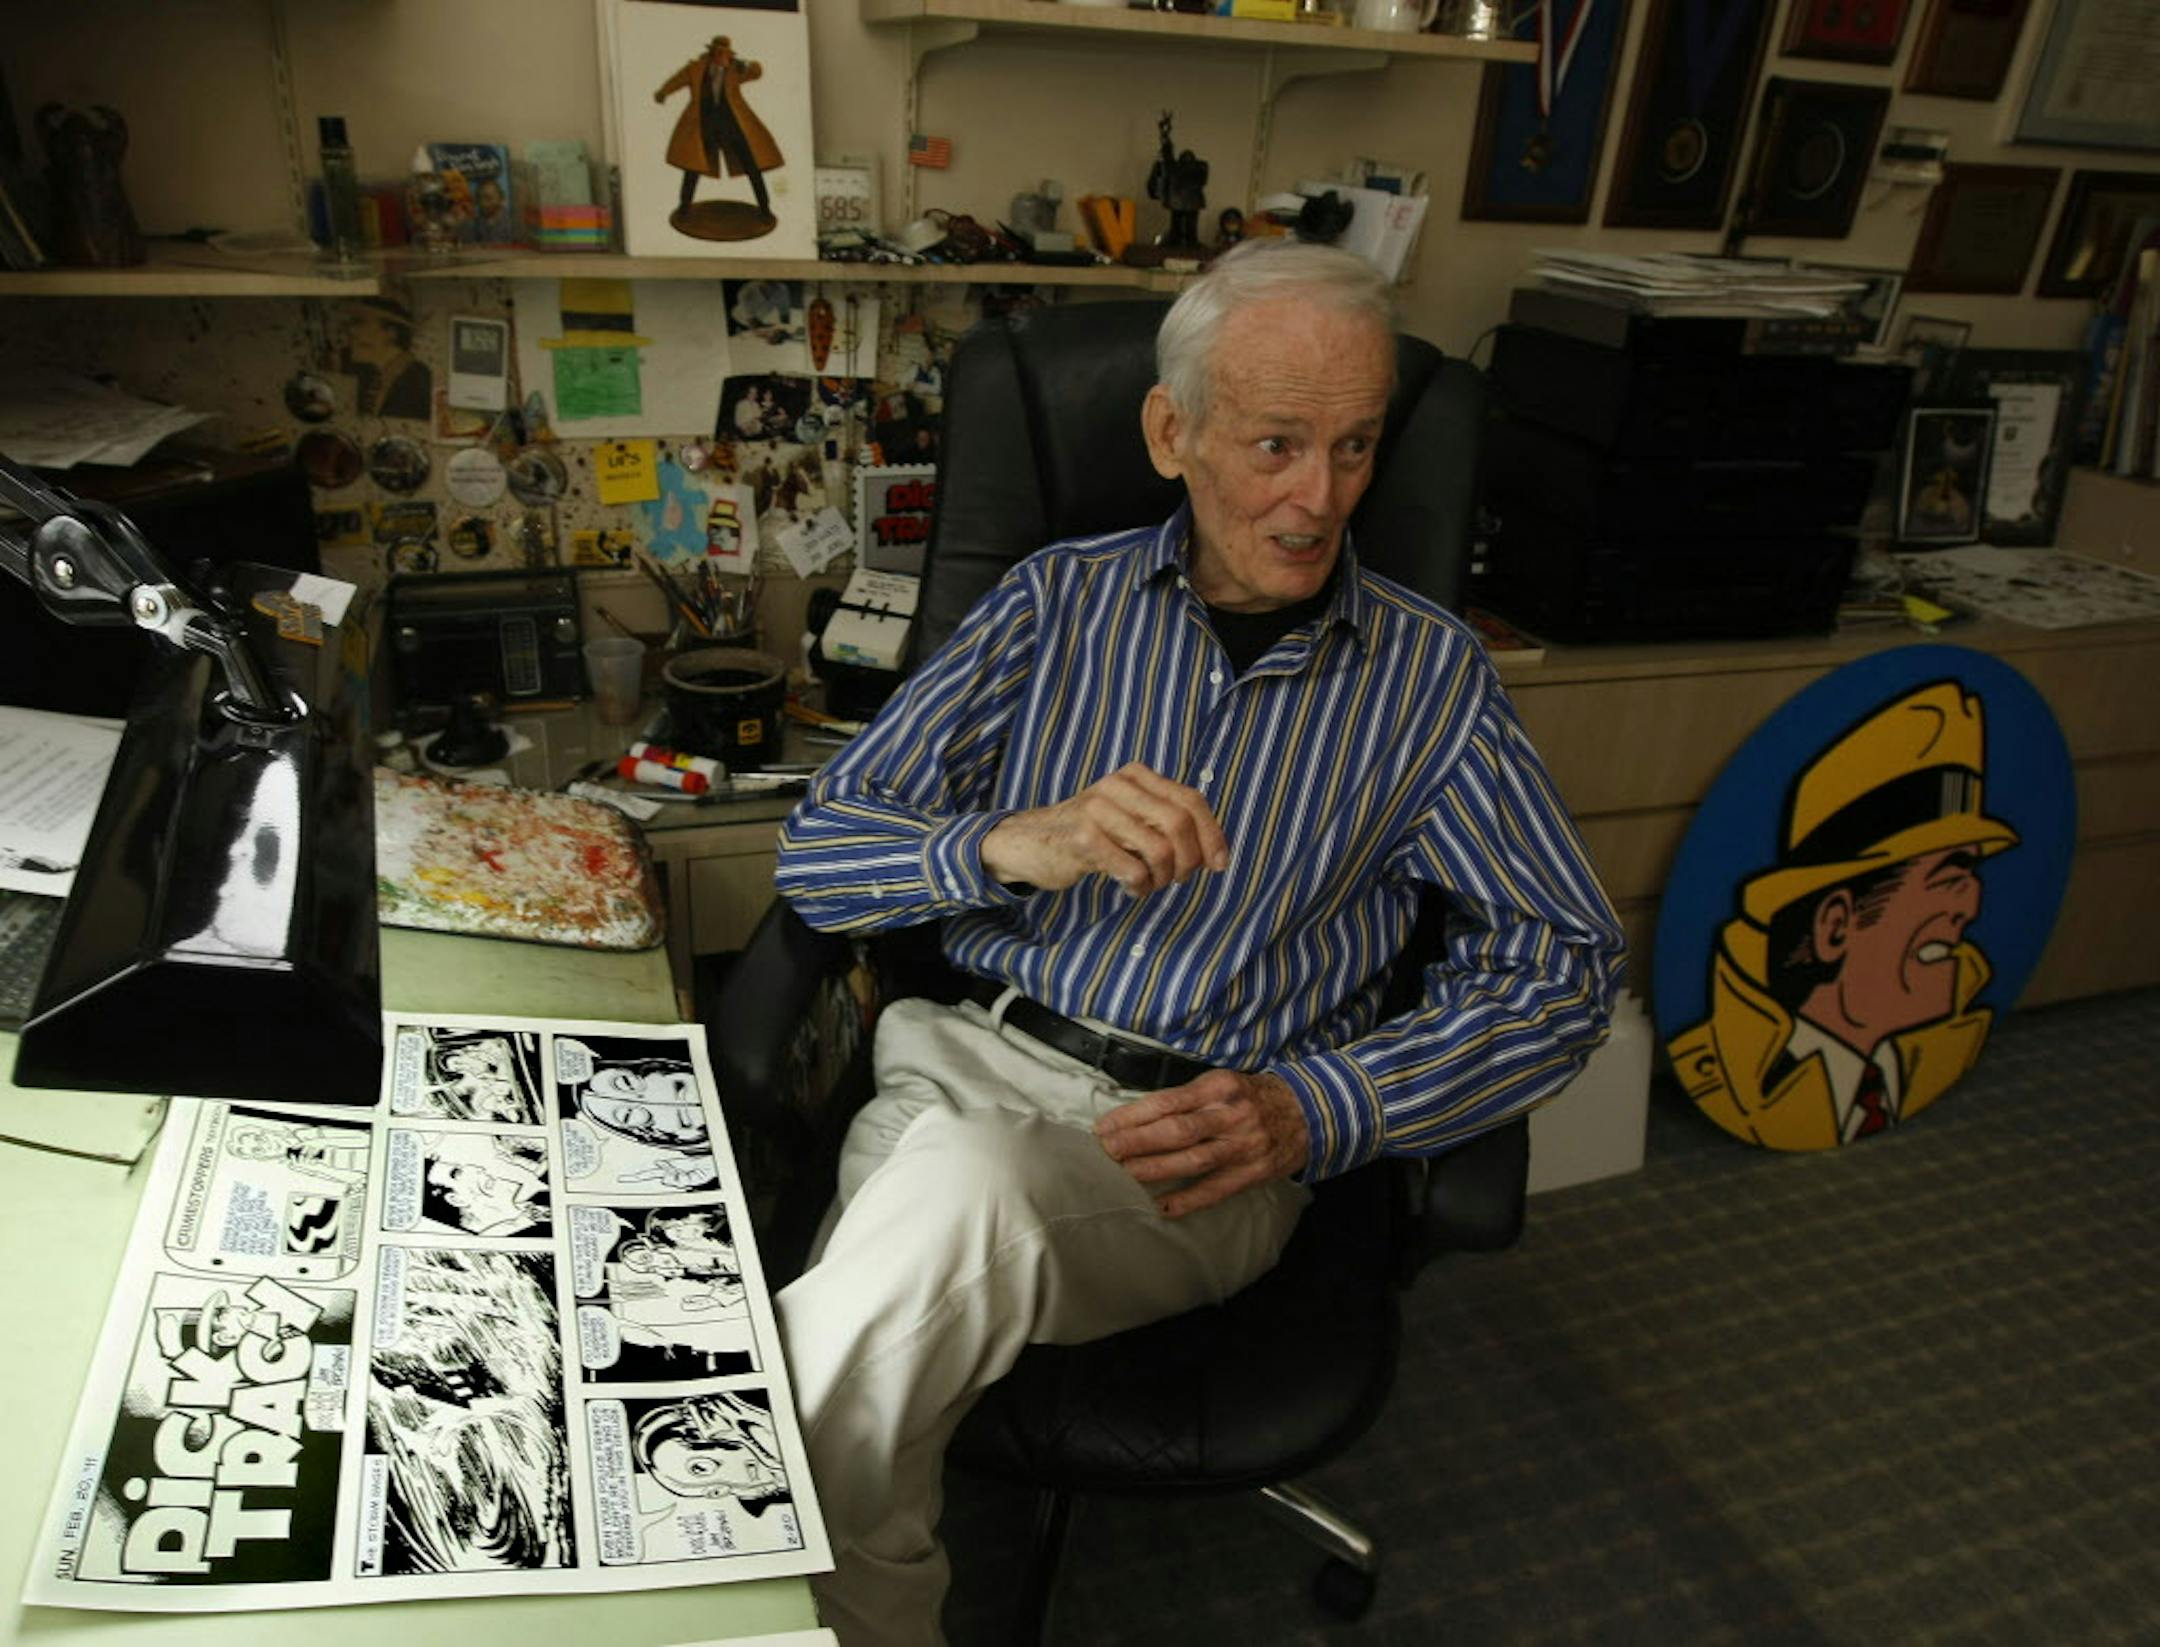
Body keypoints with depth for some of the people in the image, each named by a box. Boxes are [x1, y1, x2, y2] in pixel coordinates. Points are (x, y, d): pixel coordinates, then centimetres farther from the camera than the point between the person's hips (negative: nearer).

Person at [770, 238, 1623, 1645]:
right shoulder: (1062, 601, 8)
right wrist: (1016, 846, -18)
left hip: (1206, 1151, -1)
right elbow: (821, 855, 4)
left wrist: (1311, 1110, -12)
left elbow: (1566, 963, 2)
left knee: (957, 1186, -34)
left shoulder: (1428, 673, 7)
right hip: (968, 1061, 2)